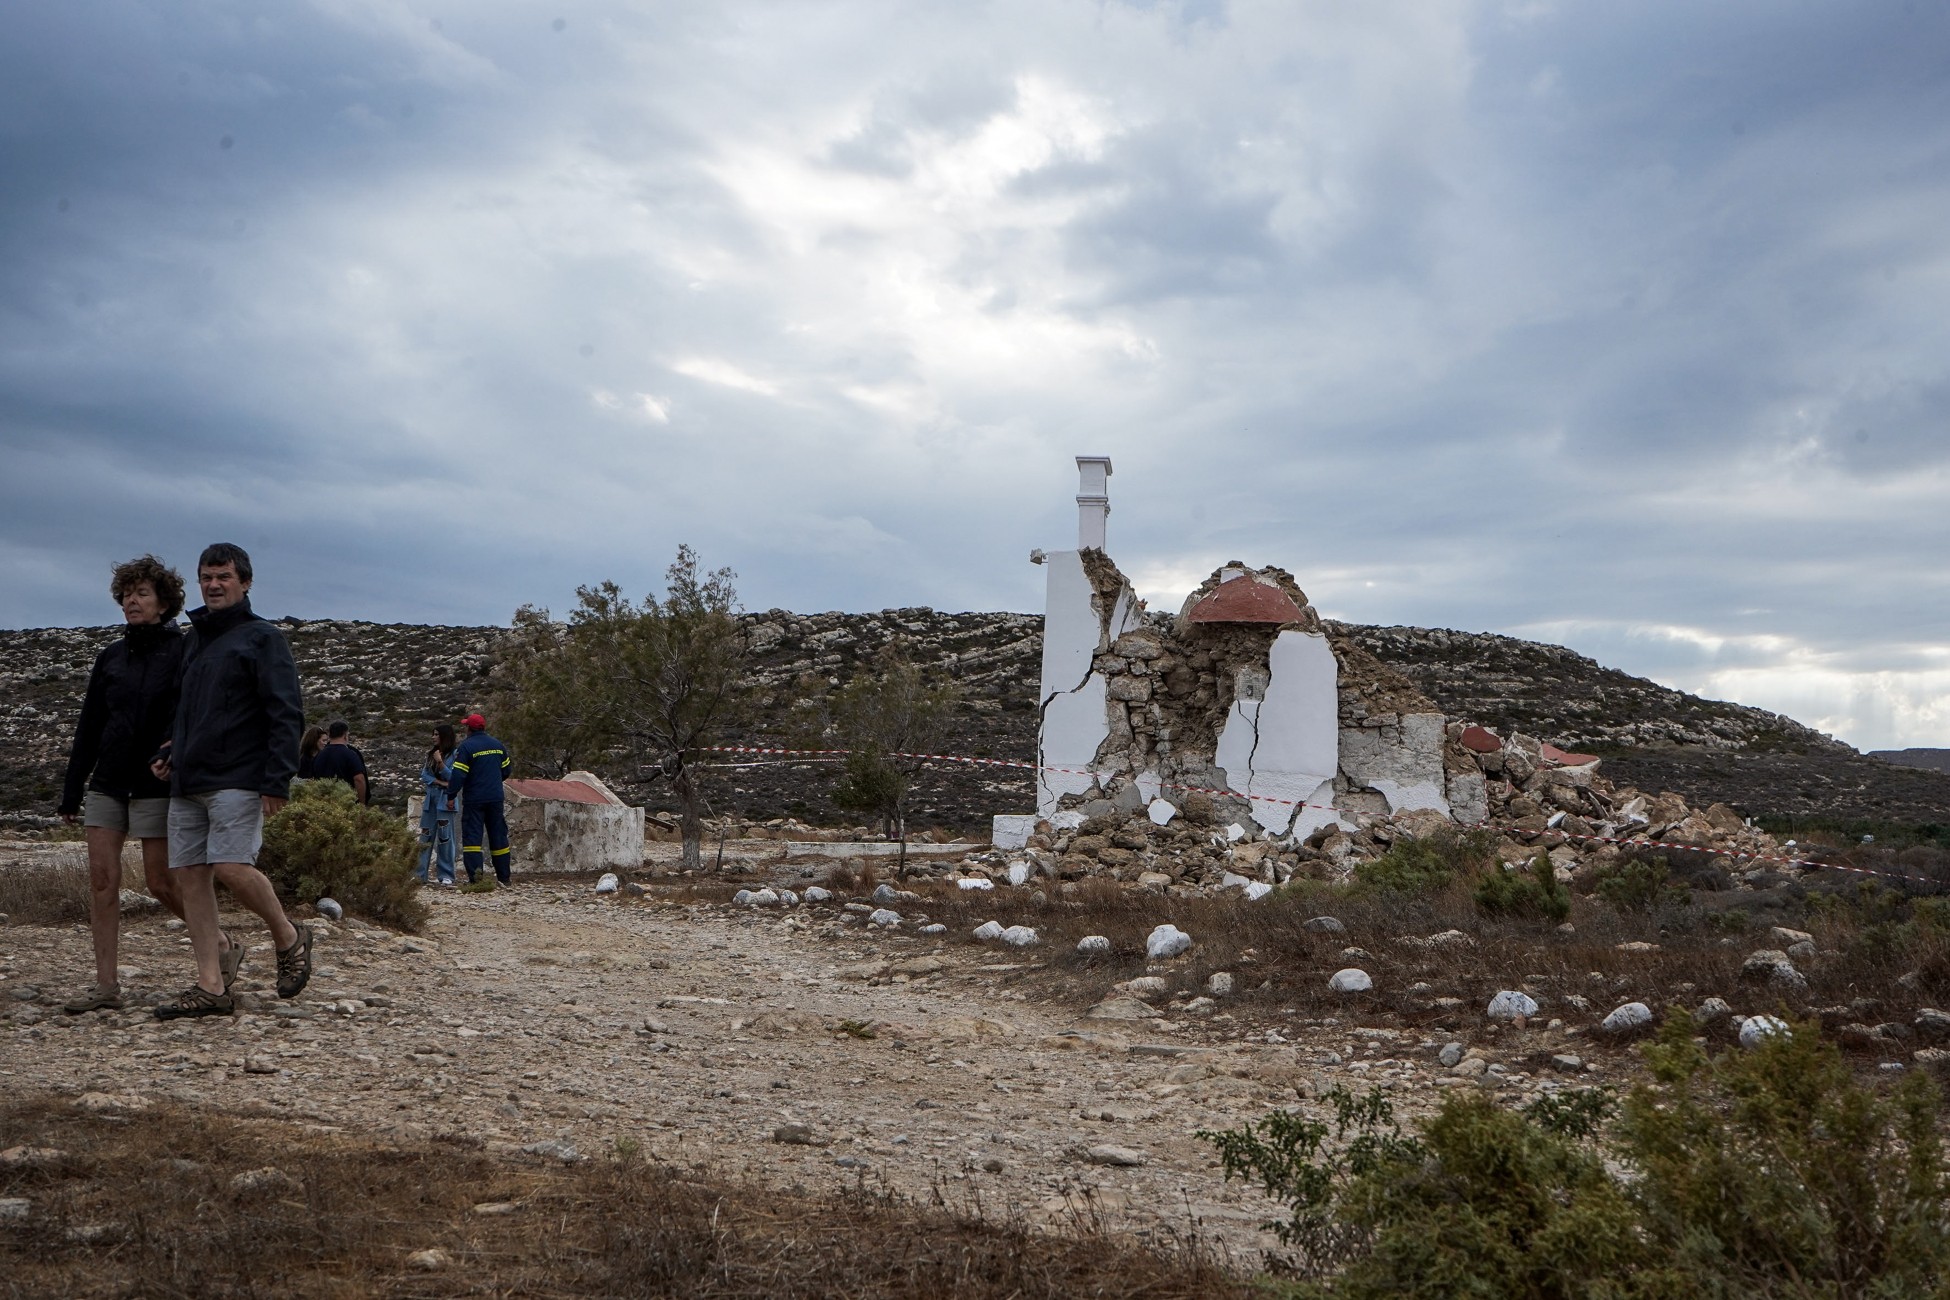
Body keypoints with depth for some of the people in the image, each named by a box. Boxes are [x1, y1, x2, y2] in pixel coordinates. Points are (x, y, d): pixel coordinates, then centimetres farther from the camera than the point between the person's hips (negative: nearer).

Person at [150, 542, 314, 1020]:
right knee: (189, 874, 1)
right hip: (187, 782, 7)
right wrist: (171, 753, 12)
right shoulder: (193, 638, 20)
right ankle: (210, 987, 5)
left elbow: (286, 713, -9)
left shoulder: (261, 637, -2)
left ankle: (289, 939, 6)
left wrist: (278, 780, -18)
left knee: (231, 866, -19)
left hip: (238, 778, -7)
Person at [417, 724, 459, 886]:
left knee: (444, 836, -5)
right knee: (425, 836, 7)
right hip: (431, 798, 6)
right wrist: (438, 782, -8)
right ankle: (419, 874, 10)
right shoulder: (431, 753, 14)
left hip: (445, 799, -6)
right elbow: (424, 774, 8)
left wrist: (440, 762, -19)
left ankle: (446, 876, -2)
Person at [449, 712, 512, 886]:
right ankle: (504, 876, 13)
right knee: (498, 835, 11)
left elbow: (458, 775, -16)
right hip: (495, 798, 5)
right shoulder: (498, 745, 7)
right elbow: (505, 771, 16)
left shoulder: (466, 746, -11)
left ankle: (474, 873, -15)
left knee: (472, 835, -1)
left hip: (474, 799, -5)